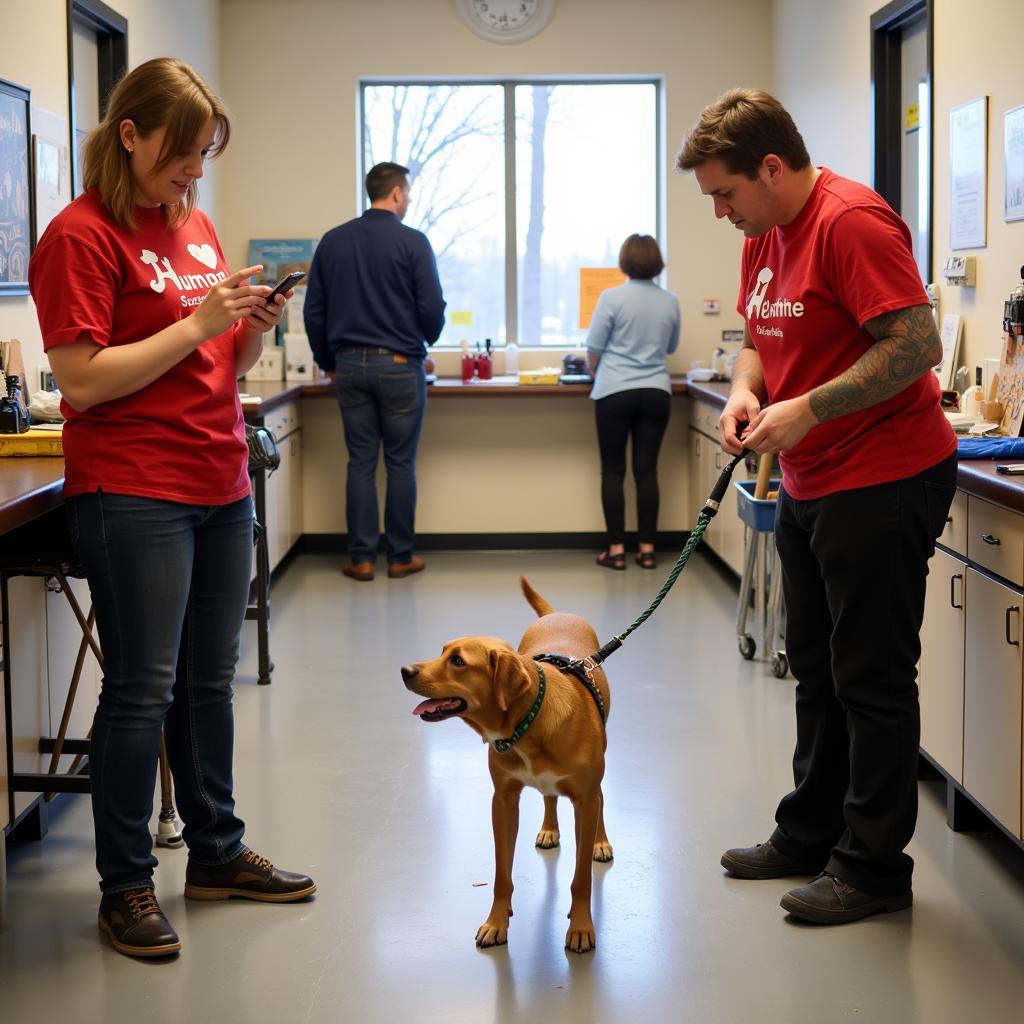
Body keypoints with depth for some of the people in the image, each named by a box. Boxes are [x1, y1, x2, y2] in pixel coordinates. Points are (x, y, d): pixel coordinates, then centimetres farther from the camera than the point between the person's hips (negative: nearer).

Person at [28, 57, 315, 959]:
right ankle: (125, 884, 10)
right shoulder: (82, 236, -9)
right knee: (143, 689, -2)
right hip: (132, 491, -7)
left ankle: (217, 851, 25)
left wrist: (252, 328, -1)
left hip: (220, 483, 7)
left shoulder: (197, 225, 14)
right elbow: (83, 381, -16)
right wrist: (196, 324, -18)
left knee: (209, 680, 14)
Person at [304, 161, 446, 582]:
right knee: (400, 463, 4)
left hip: (350, 363, 4)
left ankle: (361, 557, 6)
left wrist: (328, 362, 17)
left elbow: (313, 310, 7)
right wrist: (426, 340, 13)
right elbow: (432, 307, -8)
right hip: (399, 364, -3)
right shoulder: (412, 242, -7)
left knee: (360, 462, 6)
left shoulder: (332, 241, 6)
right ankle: (401, 556, 9)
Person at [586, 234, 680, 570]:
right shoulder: (670, 302, 4)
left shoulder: (612, 298, -8)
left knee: (613, 471, 4)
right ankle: (647, 548, 7)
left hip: (615, 393, -3)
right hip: (656, 391, 3)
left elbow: (594, 346, -2)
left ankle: (616, 549, 2)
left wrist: (594, 372, 18)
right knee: (647, 470, 6)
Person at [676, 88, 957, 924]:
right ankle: (812, 834, 29)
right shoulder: (764, 238, 10)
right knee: (817, 668, 17)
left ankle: (874, 865, 8)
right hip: (811, 483, 10)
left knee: (871, 677, -2)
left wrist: (807, 409, -26)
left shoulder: (851, 222, -19)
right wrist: (747, 389, -3)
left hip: (883, 481, -10)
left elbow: (918, 345, -25)